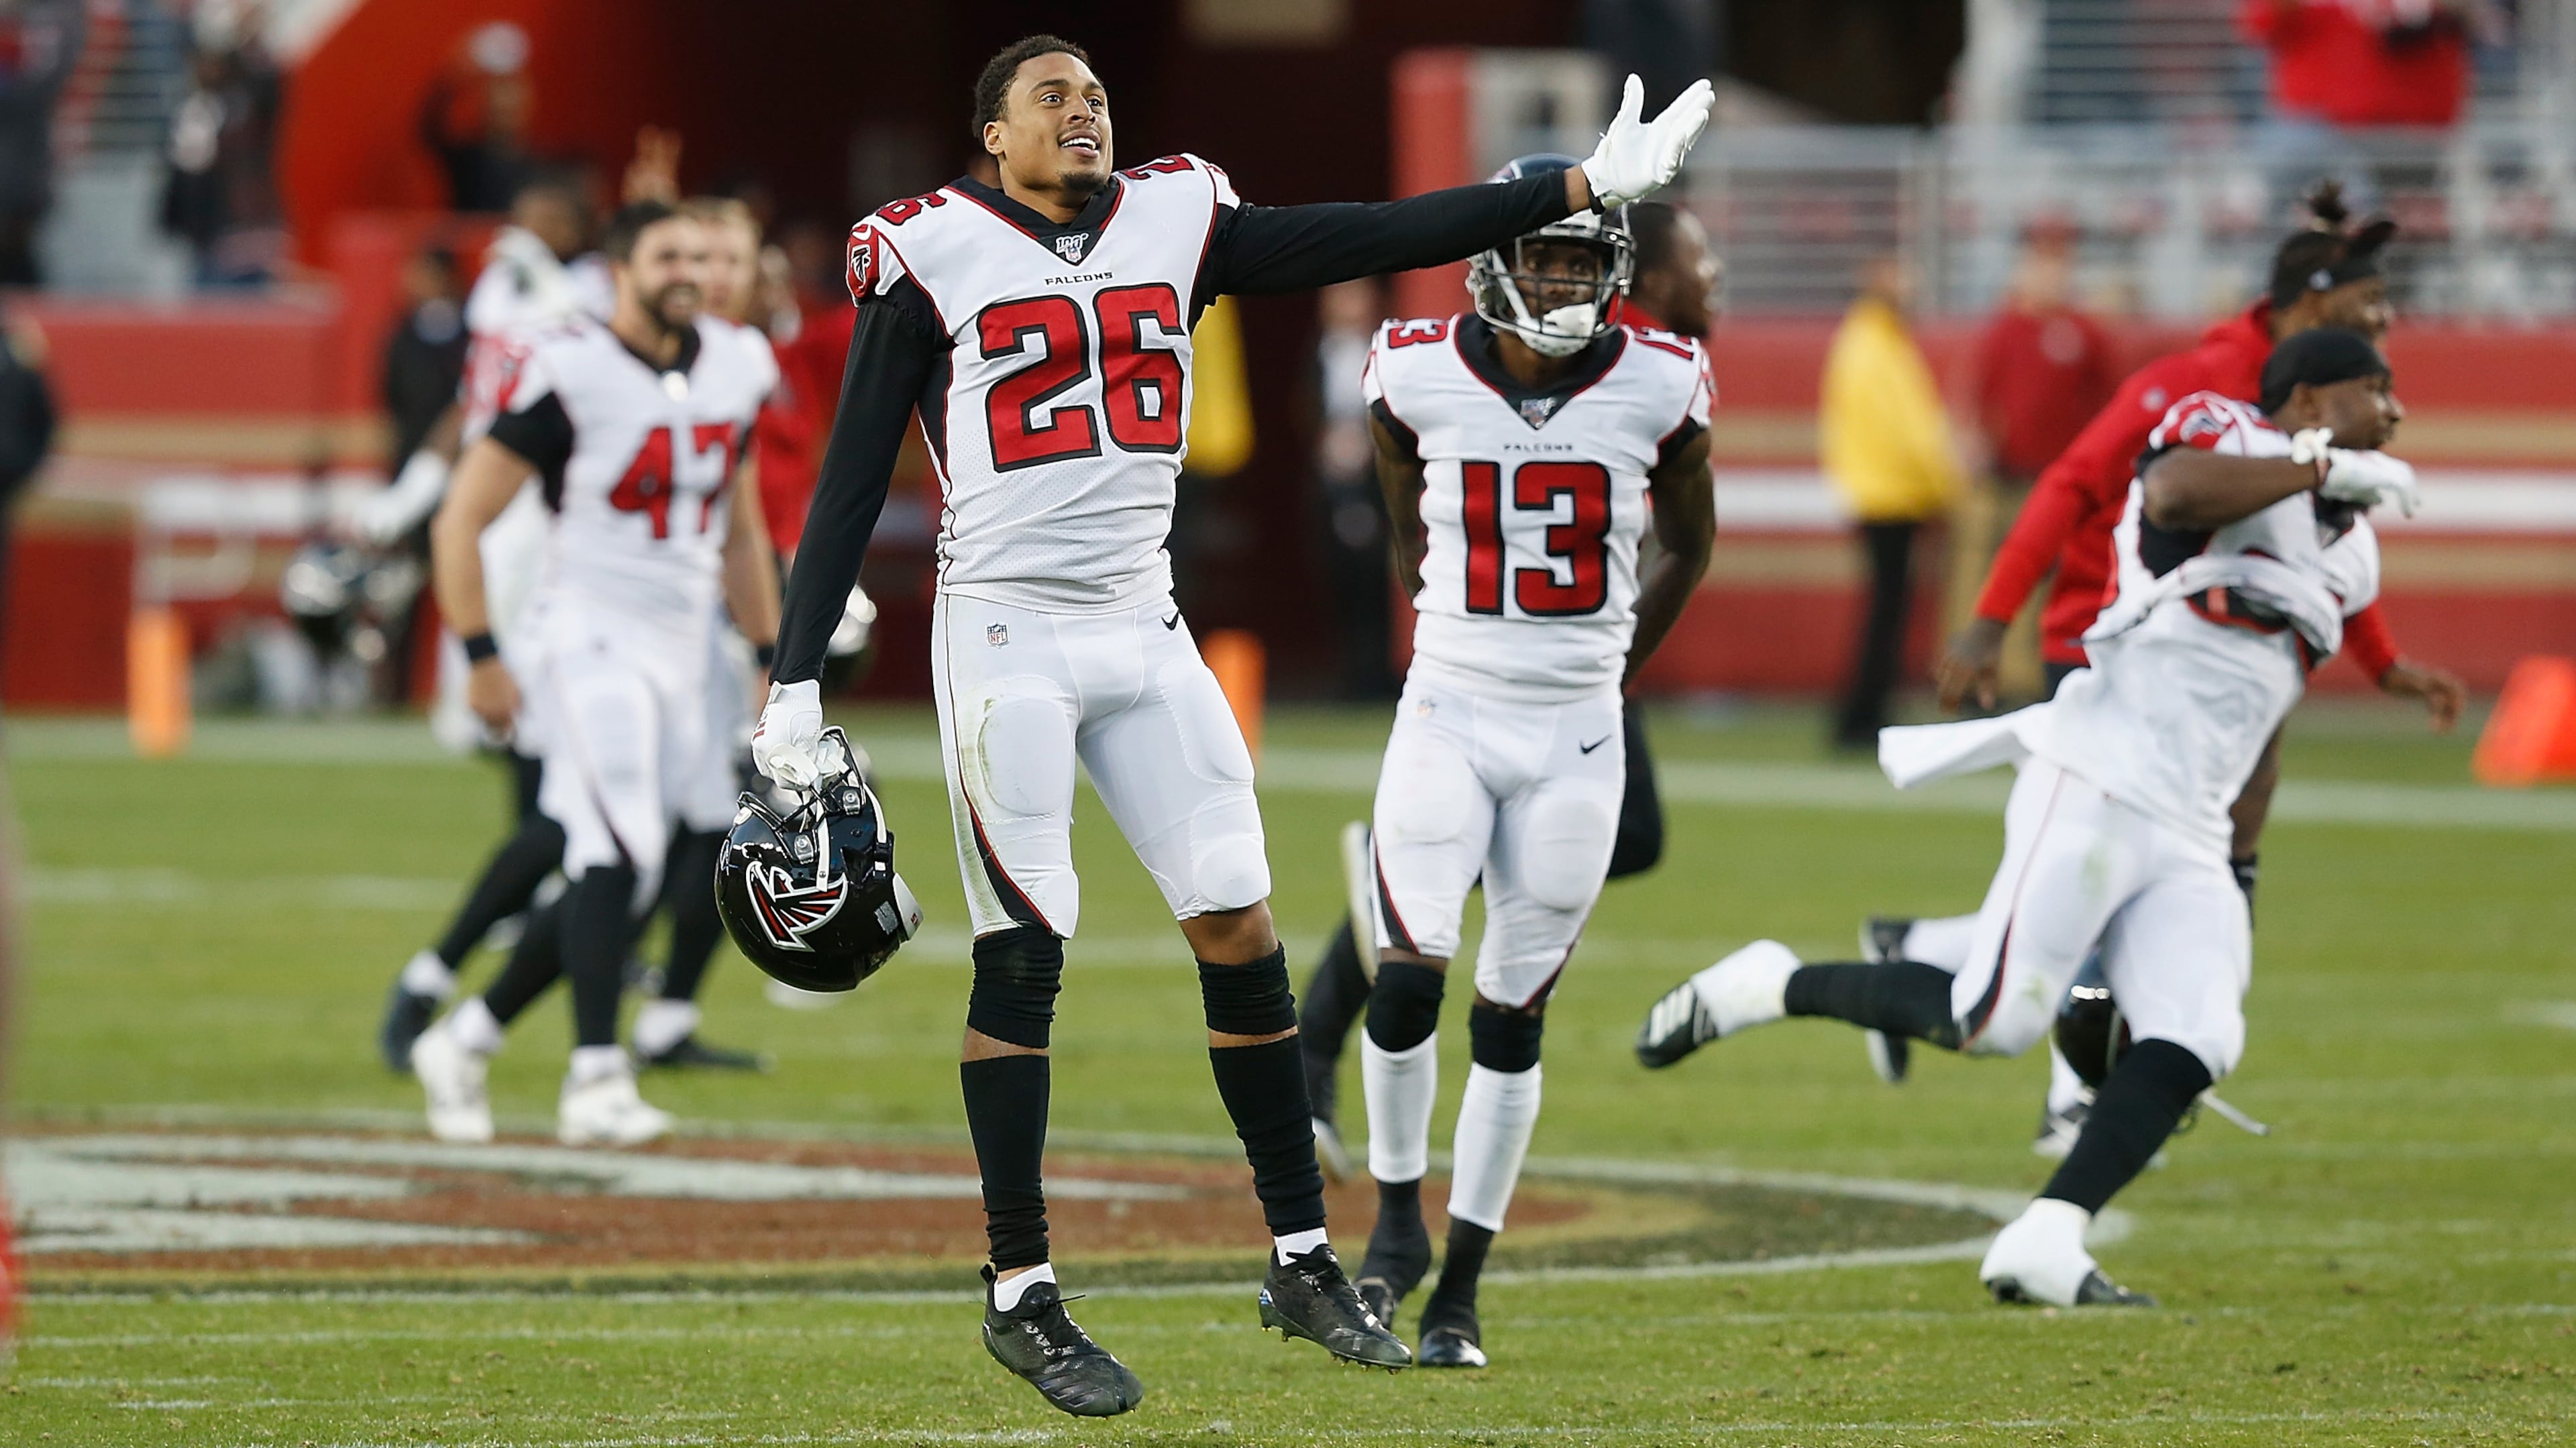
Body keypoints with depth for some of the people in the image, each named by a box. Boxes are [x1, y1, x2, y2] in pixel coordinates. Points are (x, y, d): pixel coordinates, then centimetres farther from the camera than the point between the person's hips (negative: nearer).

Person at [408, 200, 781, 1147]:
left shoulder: (733, 369, 9)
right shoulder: (571, 377, -12)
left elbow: (740, 535, 20)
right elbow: (461, 520, -9)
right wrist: (482, 658, -13)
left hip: (685, 652, 7)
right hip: (592, 639, -7)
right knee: (619, 854, -20)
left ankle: (466, 1040, 19)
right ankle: (596, 1083, -20)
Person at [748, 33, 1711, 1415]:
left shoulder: (1174, 223, 8)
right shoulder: (933, 259, -4)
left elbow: (1380, 236, 6)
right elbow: (851, 482, -3)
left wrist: (1583, 187, 1)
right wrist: (795, 679, -7)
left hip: (1141, 629, 5)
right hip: (1007, 633, -5)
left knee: (1241, 930, 3)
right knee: (1022, 959, -4)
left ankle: (1301, 1260, 12)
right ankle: (1019, 1293, 3)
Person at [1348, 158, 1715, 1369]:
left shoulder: (1656, 388, -5)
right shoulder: (1420, 378, -5)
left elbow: (1688, 542, 13)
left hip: (1575, 736, 1)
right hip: (1448, 714, -1)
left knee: (1514, 1014, 3)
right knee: (1409, 974, -16)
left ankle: (1459, 1290, 11)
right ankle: (1397, 1220, 7)